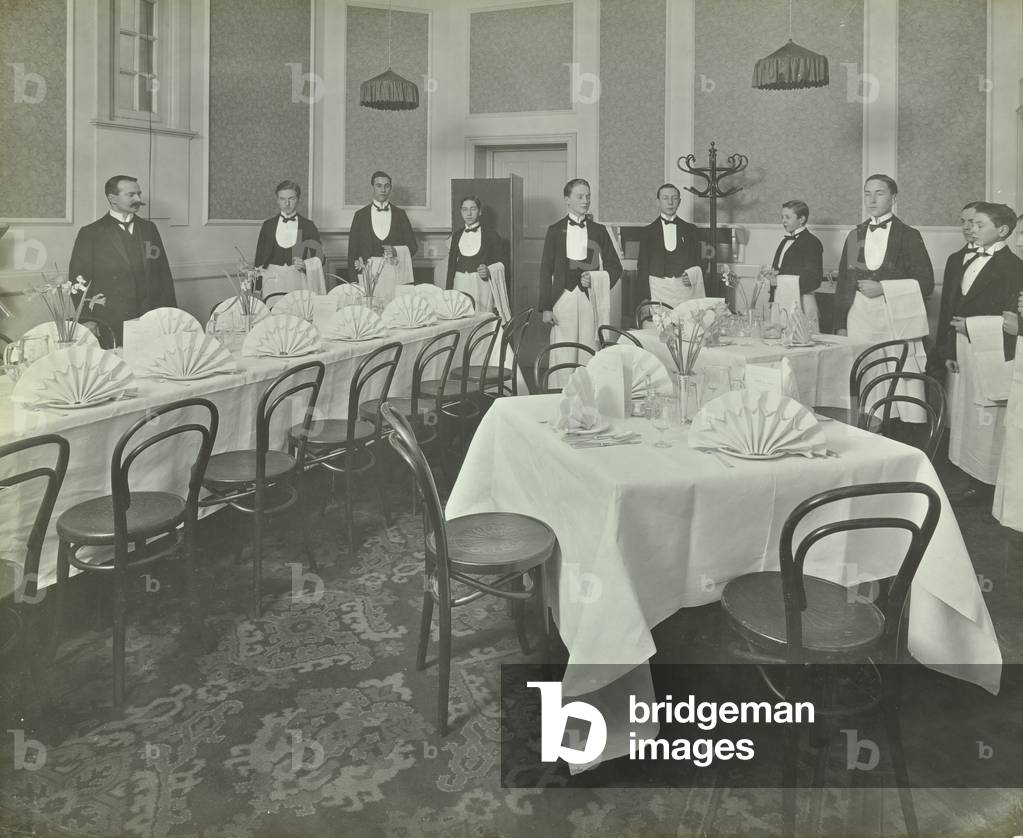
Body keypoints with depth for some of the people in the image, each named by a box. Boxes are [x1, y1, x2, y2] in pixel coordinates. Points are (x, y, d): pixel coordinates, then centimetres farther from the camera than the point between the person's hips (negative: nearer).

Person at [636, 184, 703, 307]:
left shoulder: (690, 230, 13)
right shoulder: (648, 231, 9)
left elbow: (698, 263, 16)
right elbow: (642, 267, 5)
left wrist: (692, 275, -7)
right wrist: (645, 299, -5)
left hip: (684, 289, 1)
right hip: (657, 291, -1)